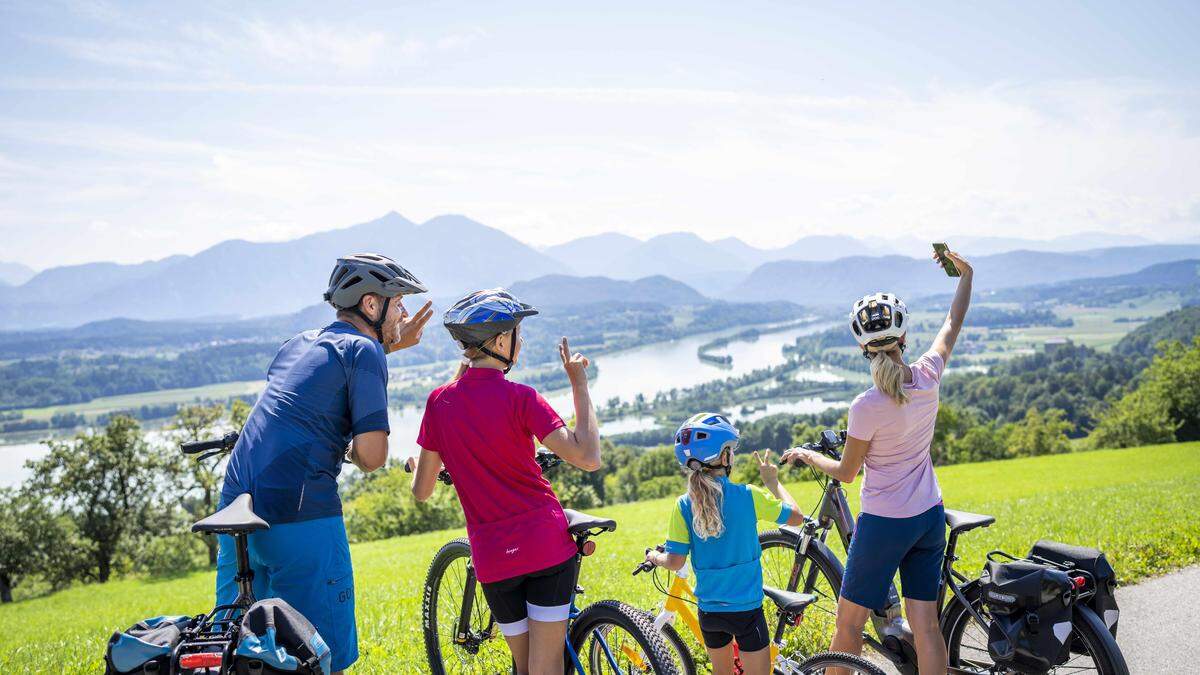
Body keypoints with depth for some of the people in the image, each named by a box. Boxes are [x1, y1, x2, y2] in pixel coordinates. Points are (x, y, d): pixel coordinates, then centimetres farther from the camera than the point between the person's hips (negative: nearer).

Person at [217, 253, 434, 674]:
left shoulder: (300, 342, 16)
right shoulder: (364, 351, -7)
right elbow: (371, 456, -14)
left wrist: (390, 345, 35)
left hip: (235, 505, 8)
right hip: (299, 514, -8)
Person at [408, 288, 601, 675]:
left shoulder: (439, 402, 0)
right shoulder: (519, 398, -12)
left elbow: (421, 491, 6)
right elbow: (588, 458, -18)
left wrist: (413, 465, 30)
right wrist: (579, 384, -10)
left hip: (493, 558, 4)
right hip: (547, 545, -4)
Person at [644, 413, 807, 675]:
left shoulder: (683, 505, -9)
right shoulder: (747, 496, -15)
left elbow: (675, 561, -8)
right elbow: (796, 516, -2)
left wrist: (655, 557, 13)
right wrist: (772, 482, 11)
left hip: (709, 611, 3)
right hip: (746, 608, -3)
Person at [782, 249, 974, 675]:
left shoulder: (866, 408, -22)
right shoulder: (928, 377, -8)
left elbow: (845, 473, -9)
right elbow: (953, 325, 12)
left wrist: (805, 455, 9)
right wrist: (966, 274, 26)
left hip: (884, 523, -6)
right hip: (930, 518, 6)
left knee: (848, 623, 10)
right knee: (925, 624, 11)